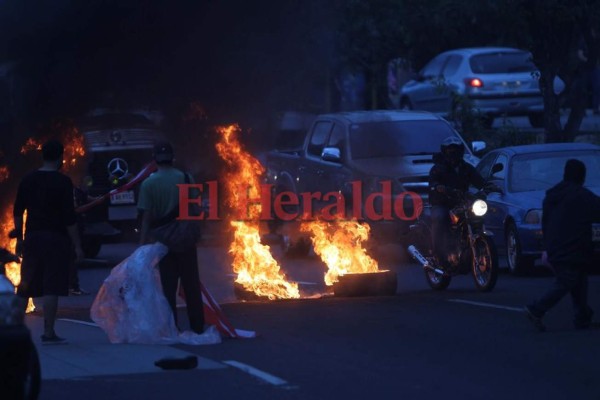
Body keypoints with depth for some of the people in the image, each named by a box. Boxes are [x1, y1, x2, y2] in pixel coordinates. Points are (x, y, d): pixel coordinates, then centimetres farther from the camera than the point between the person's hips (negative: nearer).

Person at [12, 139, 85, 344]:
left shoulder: (28, 180, 7)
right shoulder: (62, 182, -9)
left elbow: (17, 211, 11)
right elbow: (69, 217, -12)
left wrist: (19, 237, 21)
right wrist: (77, 245, -8)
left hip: (32, 237, 5)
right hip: (55, 238, -5)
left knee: (25, 287, 13)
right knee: (52, 287, -5)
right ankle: (48, 333, -7)